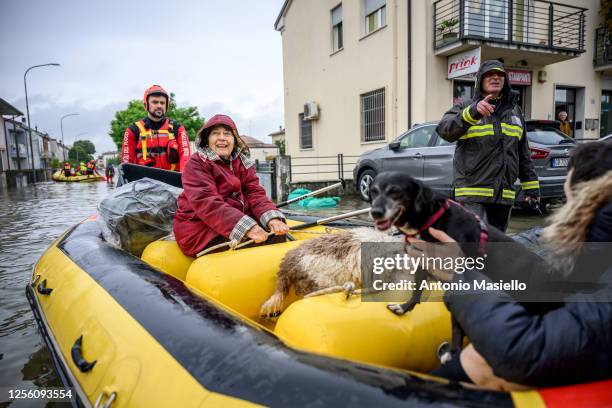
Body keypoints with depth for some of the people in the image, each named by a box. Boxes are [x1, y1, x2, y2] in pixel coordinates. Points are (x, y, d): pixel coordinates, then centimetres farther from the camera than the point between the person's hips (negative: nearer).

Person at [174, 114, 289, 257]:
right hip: (200, 230, -6)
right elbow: (206, 203, -23)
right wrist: (246, 227, -36)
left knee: (278, 235, -13)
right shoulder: (196, 164, -8)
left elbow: (255, 194, -3)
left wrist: (272, 218, -26)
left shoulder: (243, 164, 11)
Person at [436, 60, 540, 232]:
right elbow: (445, 130, -20)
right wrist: (472, 112, -36)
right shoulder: (464, 108, 2)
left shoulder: (514, 110, 18)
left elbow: (523, 153, 21)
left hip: (504, 195, 6)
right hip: (472, 193, -6)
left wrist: (531, 186, 18)